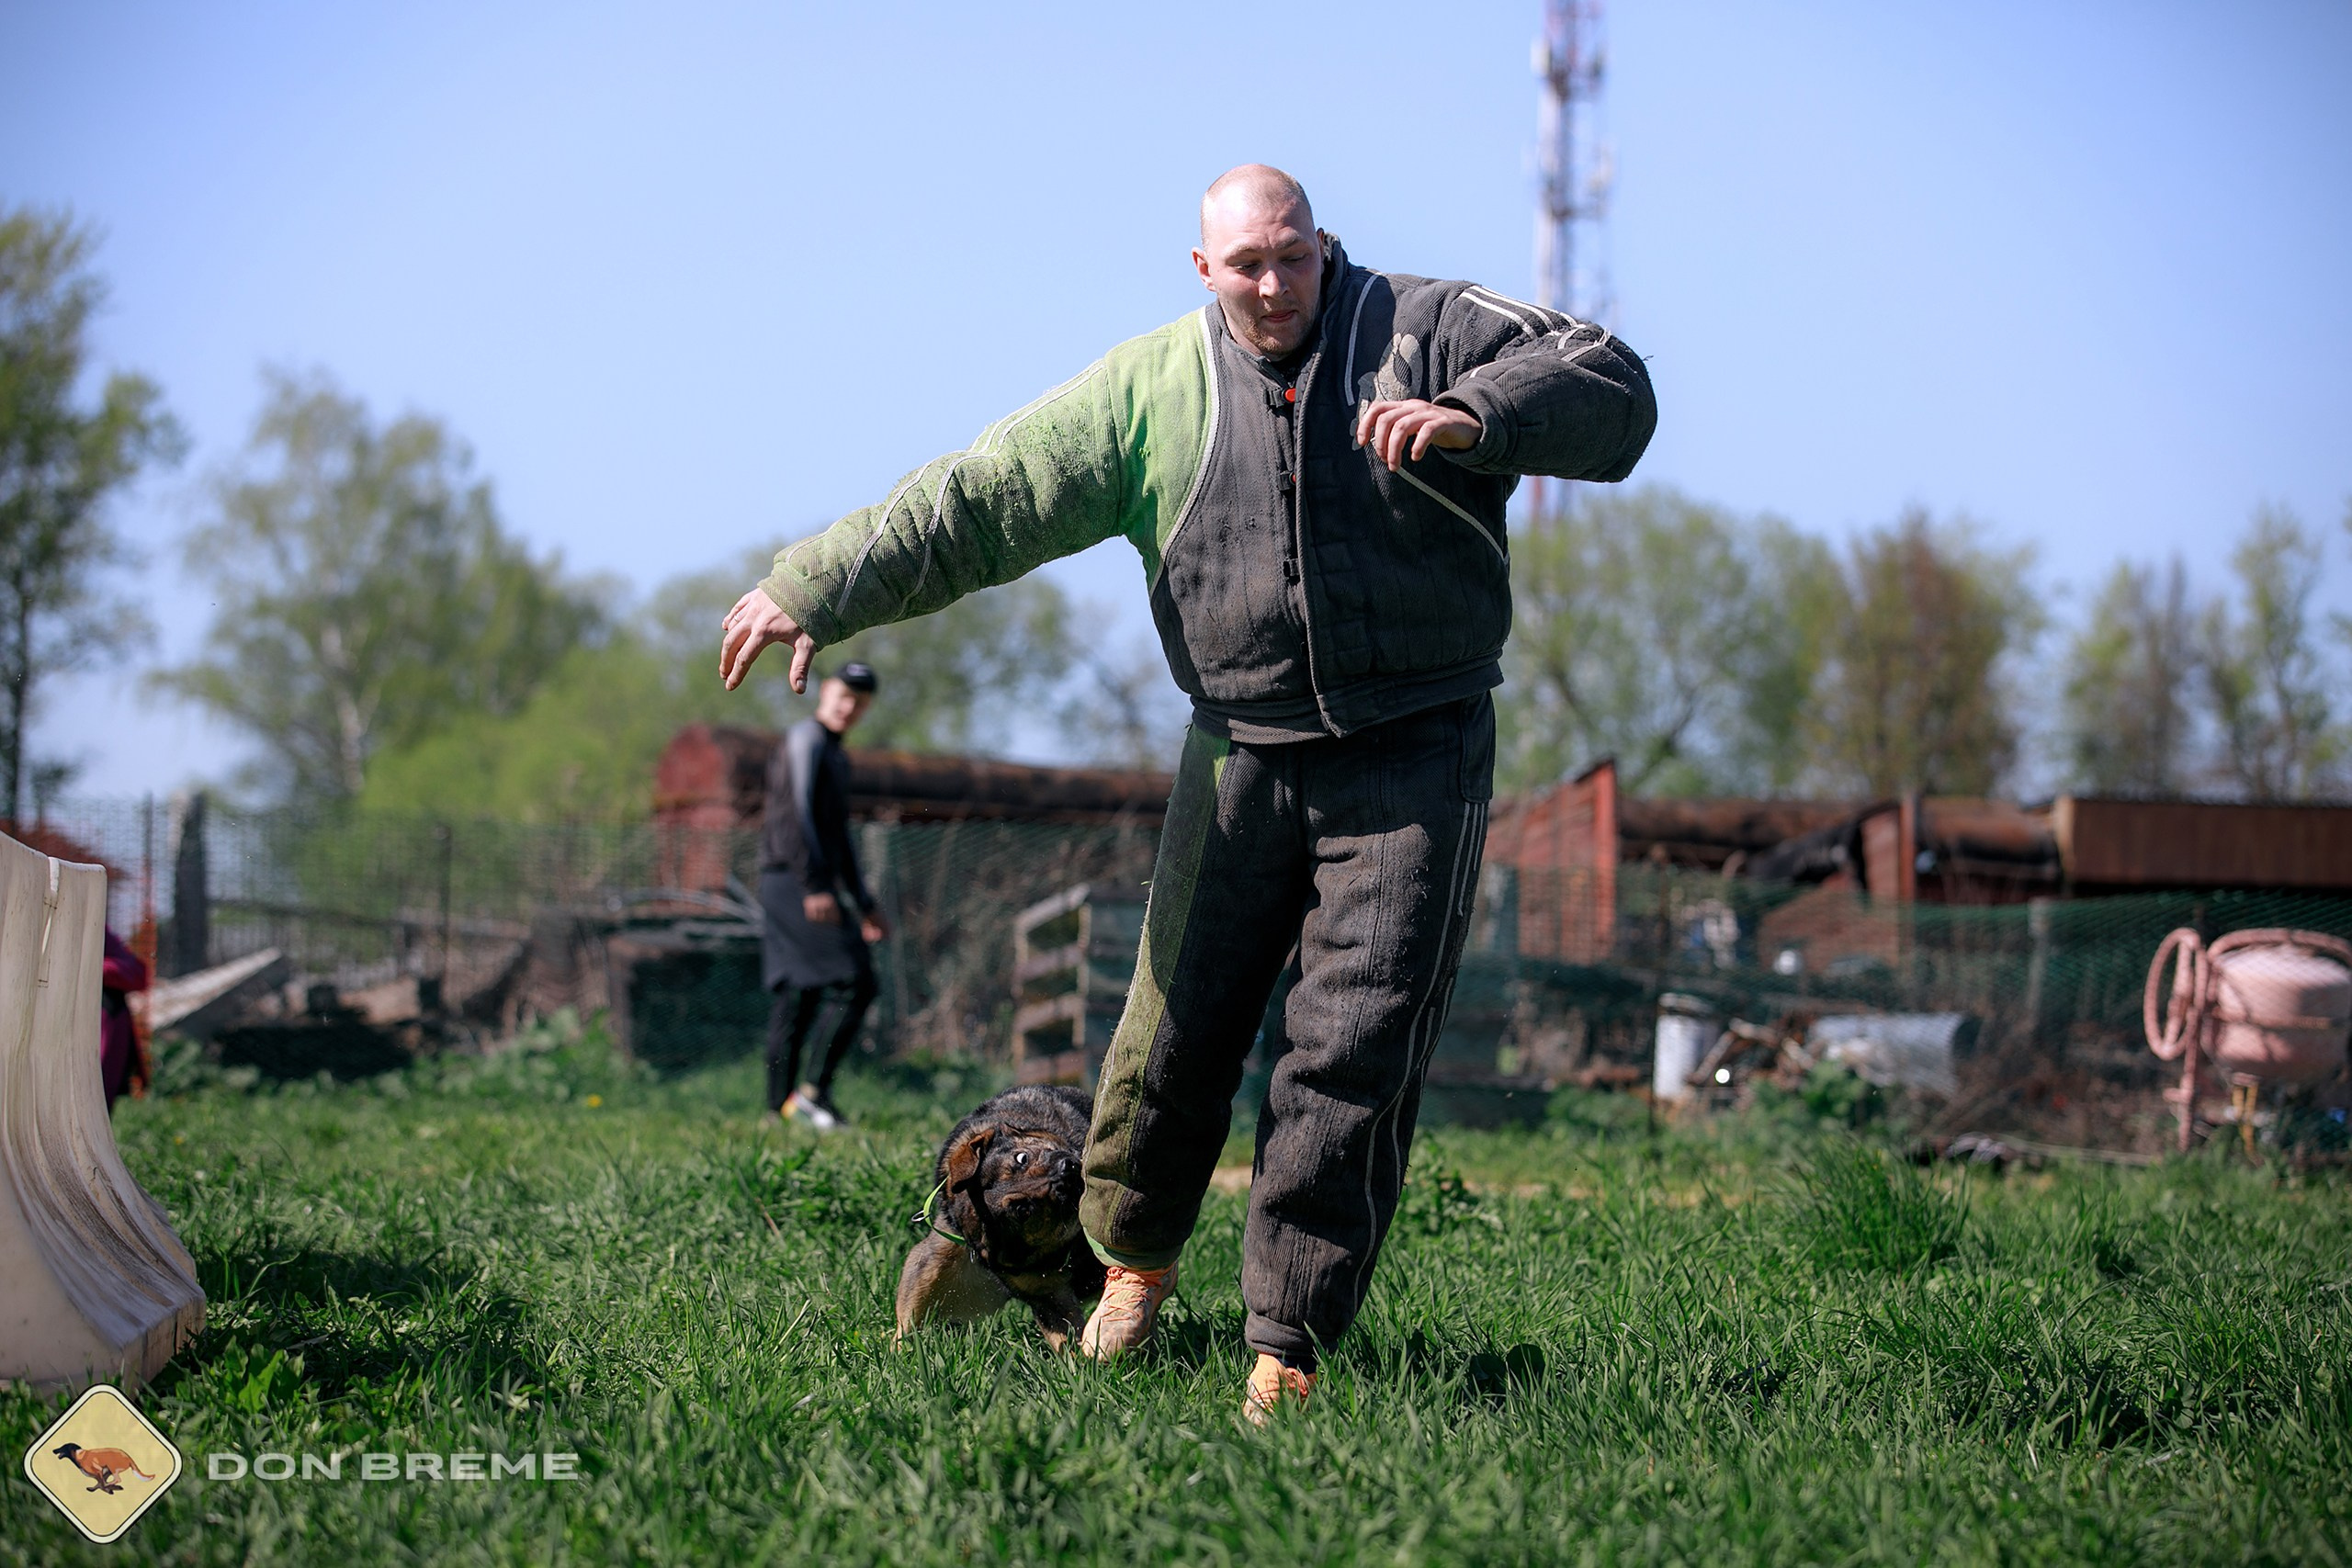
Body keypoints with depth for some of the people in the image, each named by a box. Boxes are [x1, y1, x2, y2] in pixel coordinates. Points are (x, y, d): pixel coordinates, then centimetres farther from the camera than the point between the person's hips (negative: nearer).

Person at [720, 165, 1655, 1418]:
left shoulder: (1423, 331, -1)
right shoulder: (1150, 388, 4)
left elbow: (1611, 386, -8)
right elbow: (978, 501, 3)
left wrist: (1474, 417, -26)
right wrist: (813, 591, -1)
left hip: (1415, 761, -2)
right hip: (1241, 757, 2)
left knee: (1355, 1056, -7)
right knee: (1180, 1027, 6)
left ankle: (1289, 1345, 0)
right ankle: (1133, 1256, 32)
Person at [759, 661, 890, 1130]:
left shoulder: (837, 757, 25)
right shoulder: (805, 739, -6)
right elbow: (795, 814, -17)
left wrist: (864, 905, 27)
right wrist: (815, 886, -25)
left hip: (815, 886, 10)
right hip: (794, 879, -10)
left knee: (800, 996, 6)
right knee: (857, 982, -15)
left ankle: (781, 1109, 5)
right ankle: (816, 1091, -16)